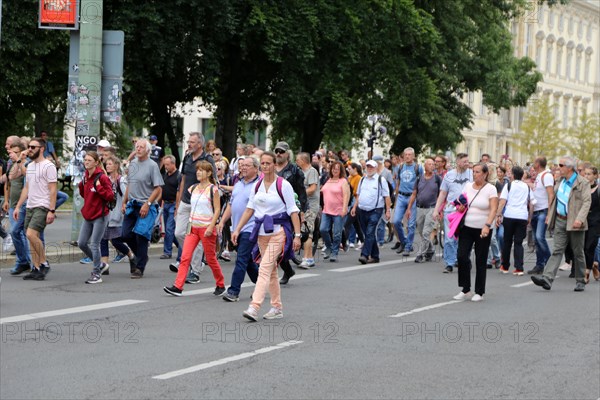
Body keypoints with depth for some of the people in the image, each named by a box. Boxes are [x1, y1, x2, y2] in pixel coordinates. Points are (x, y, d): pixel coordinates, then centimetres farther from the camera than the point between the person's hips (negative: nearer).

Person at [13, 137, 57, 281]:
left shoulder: (48, 166, -10)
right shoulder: (30, 166, 17)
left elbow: (53, 190, -14)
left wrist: (51, 211, -20)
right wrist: (18, 206, 16)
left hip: (42, 207, -9)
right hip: (30, 207, 9)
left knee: (31, 234, -21)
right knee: (32, 238, 6)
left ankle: (44, 263, -7)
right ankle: (37, 269, 10)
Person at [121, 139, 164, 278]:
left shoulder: (152, 166, -8)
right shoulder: (132, 163, 13)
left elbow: (158, 189, -11)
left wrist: (147, 204, -19)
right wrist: (124, 202, 15)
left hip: (146, 207, -6)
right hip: (132, 205, 6)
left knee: (141, 236, -8)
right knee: (126, 234, 2)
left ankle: (139, 268, 0)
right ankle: (140, 255, 27)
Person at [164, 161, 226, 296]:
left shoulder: (213, 189, -6)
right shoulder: (193, 188, 10)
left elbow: (217, 210, -9)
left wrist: (211, 227, -17)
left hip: (206, 228, -5)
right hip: (193, 227, 5)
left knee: (211, 258, 4)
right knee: (185, 257, -7)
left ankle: (220, 285, 22)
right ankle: (177, 287, -12)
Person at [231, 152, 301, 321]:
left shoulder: (283, 185, -7)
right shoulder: (257, 185, 10)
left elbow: (293, 211, -7)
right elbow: (249, 209, 14)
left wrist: (297, 235, -12)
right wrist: (237, 230, 7)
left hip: (278, 231, -6)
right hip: (261, 231, 6)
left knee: (264, 269, -16)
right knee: (271, 270, 12)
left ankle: (254, 307, -23)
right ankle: (277, 307, 20)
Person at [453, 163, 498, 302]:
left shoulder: (490, 189, -6)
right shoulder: (468, 186, 8)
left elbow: (493, 209, -14)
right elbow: (462, 203, 19)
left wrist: (487, 225, -27)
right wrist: (460, 207, -5)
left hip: (483, 229, -4)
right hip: (467, 228, 4)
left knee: (481, 261, 3)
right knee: (462, 256, -8)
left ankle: (479, 292, 13)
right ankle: (465, 290, 4)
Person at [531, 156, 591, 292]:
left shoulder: (583, 183, -8)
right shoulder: (560, 181, 13)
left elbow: (587, 202, -16)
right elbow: (555, 199, 22)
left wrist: (580, 219, -27)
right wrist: (549, 215, 16)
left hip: (574, 223, -5)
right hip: (560, 221, 5)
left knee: (578, 253, 6)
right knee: (557, 251, -3)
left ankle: (580, 281, 17)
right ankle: (547, 278, -15)